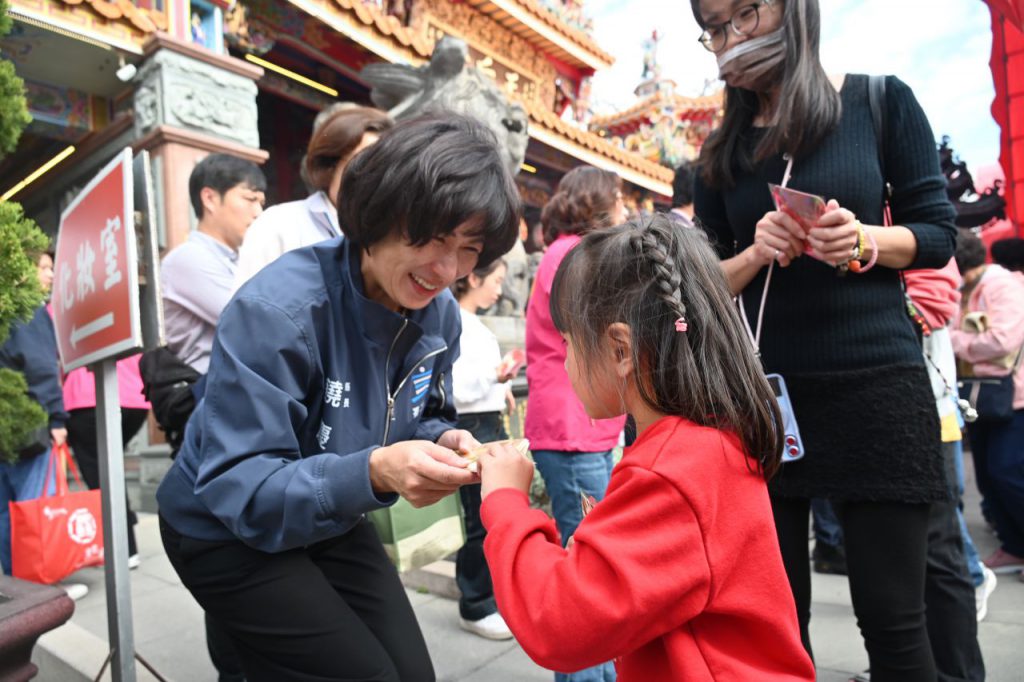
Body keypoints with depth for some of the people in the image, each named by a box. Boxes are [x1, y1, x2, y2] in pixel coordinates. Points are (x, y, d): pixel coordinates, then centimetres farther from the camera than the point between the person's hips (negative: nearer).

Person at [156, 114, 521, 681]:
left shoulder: (439, 314, -10)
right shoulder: (277, 309, -31)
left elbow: (422, 416, 3)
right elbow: (235, 486, -30)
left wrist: (443, 441, -20)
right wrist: (371, 471, -44)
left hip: (332, 525, 6)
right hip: (225, 531, -6)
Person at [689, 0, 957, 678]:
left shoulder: (881, 101, 3)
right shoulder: (721, 153, 8)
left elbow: (938, 233, 4)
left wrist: (865, 242, -16)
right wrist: (756, 252, -12)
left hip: (875, 383, -1)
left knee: (891, 614, 4)